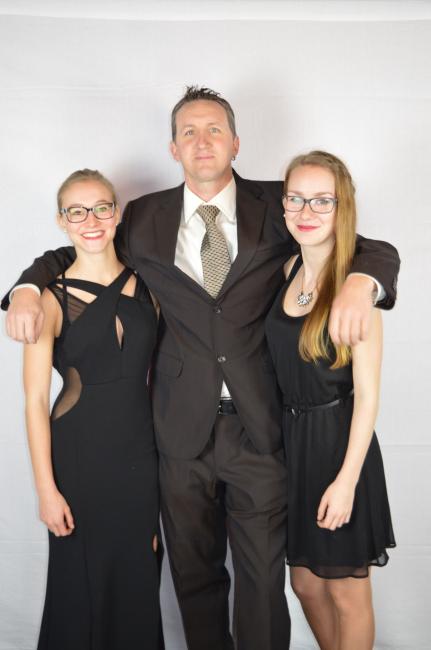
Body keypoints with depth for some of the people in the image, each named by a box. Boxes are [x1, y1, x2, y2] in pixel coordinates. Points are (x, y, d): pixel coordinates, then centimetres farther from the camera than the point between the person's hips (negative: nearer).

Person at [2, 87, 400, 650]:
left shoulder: (275, 206, 0)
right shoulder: (144, 219, 5)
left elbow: (377, 252, 0)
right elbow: (68, 255, 17)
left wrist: (359, 283, -24)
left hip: (259, 424, -1)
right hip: (183, 428, 2)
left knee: (263, 577, 9)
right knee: (194, 573, 17)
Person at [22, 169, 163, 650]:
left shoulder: (144, 286, 1)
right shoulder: (52, 301, -10)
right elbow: (35, 400, -10)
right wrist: (46, 489, -12)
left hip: (141, 452, 3)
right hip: (80, 455, -3)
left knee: (138, 580, 14)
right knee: (82, 583, 10)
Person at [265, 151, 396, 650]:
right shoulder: (291, 269, 3)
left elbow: (367, 393, -15)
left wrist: (346, 480, -17)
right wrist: (290, 433, 3)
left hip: (338, 442, -6)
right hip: (291, 438, 6)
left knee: (346, 591, 11)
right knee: (305, 582, 21)